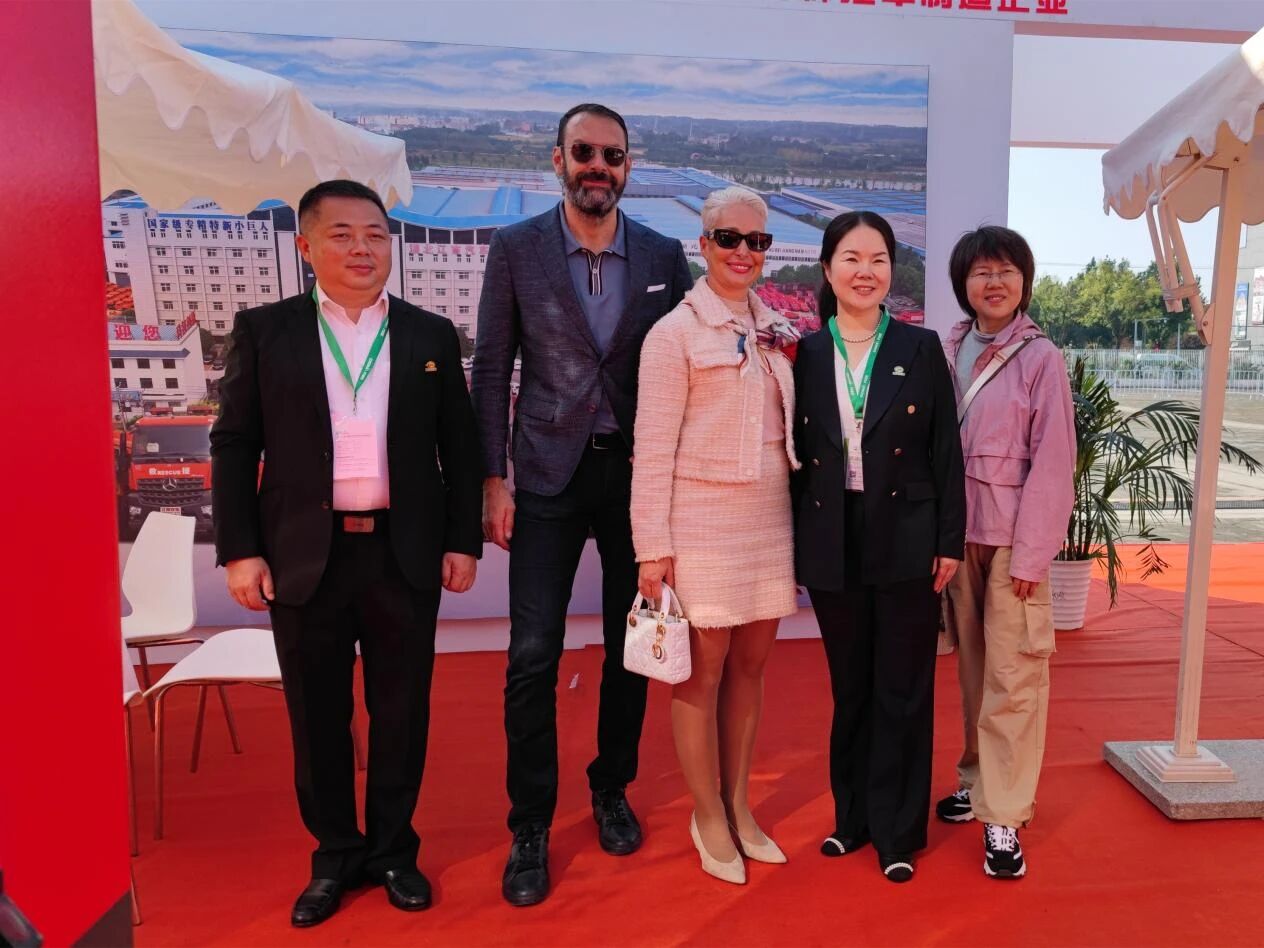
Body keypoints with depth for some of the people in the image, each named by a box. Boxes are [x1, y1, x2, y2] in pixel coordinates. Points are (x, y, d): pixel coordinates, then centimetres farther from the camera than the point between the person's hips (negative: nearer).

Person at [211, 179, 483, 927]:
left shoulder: (432, 337, 6)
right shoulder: (264, 331, 3)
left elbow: (461, 449, 7)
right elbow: (234, 446, 2)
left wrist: (463, 541, 2)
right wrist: (240, 550, -4)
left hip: (405, 556, 1)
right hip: (305, 557, 0)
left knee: (402, 712, 11)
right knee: (318, 716, 12)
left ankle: (393, 848, 31)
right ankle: (336, 854, 31)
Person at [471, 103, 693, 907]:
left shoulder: (665, 256, 3)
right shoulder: (515, 249, 0)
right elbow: (492, 371, -1)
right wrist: (495, 479, -6)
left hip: (638, 473, 2)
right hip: (548, 476, -1)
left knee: (629, 646, 12)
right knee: (533, 656, -2)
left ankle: (613, 790, 33)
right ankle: (531, 825, 16)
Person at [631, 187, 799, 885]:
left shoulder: (776, 330, 10)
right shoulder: (675, 332, -7)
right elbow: (653, 449, -10)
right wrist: (653, 547, -13)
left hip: (768, 520, 6)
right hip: (702, 524, -5)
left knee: (749, 667, 14)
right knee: (703, 672, 6)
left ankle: (738, 808, 31)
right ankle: (708, 819, 24)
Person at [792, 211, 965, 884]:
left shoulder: (921, 348, 0)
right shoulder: (805, 354, 3)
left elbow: (946, 453, 0)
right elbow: (796, 455, 4)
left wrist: (950, 542, -4)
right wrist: (794, 546, 3)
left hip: (907, 542, -1)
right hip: (832, 543, 2)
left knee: (903, 691, 8)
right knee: (849, 688, 14)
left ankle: (898, 830, 24)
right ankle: (852, 815, 32)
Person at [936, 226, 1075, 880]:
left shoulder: (1040, 357, -5)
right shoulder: (948, 351, 6)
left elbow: (1052, 460, -8)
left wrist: (1030, 553, -11)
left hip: (1014, 533, -4)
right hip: (958, 529, 4)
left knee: (1013, 674, -1)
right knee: (971, 665, 14)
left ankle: (1004, 815, 10)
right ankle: (977, 780, 29)